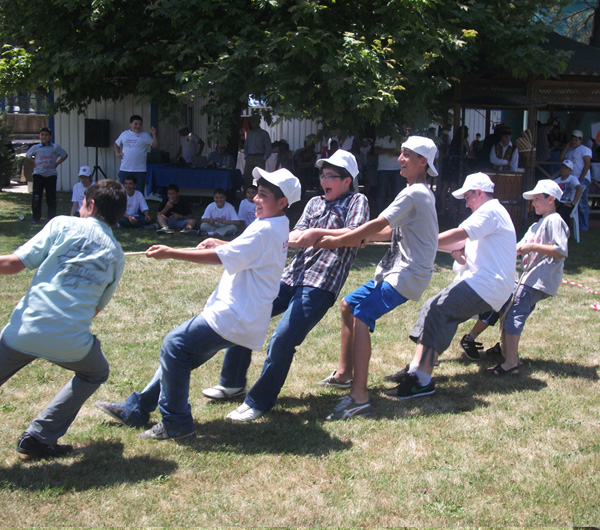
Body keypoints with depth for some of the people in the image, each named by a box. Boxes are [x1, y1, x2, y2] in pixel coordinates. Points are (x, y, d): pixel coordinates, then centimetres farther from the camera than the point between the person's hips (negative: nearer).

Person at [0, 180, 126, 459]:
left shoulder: (63, 225, 4)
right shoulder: (116, 255, 13)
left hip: (24, 330, -1)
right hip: (70, 341, 1)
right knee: (95, 374, 29)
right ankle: (40, 437, 18)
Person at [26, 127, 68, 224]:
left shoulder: (55, 147, 5)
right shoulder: (35, 148, 6)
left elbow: (65, 156, 17)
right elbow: (28, 156, 23)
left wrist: (57, 163, 6)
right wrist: (34, 162, 7)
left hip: (51, 175, 0)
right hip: (38, 174, 0)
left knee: (51, 197, 2)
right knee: (36, 196, -6)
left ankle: (52, 217, 11)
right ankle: (36, 218, 0)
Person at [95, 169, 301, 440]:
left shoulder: (265, 230, -18)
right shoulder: (280, 227, 13)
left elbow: (220, 257, -20)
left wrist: (170, 253, -17)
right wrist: (219, 243, 13)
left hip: (234, 318, -11)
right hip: (243, 317, 11)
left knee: (174, 345, -11)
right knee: (181, 349, 15)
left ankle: (175, 423, -4)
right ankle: (135, 410, 24)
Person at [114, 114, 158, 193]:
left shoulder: (145, 135, 4)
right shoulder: (124, 134, 10)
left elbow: (155, 145, -1)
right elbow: (116, 144, 24)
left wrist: (154, 134, -12)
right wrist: (117, 153, 8)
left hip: (140, 170, -2)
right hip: (125, 169, 2)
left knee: (139, 192, -1)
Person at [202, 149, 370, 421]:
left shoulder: (356, 201, 5)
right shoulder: (315, 203, 22)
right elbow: (296, 237, 8)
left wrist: (318, 233, -19)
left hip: (320, 285, -7)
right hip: (291, 276, 8)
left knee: (282, 338, -22)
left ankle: (259, 401, -8)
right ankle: (232, 383, 20)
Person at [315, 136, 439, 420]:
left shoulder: (413, 194, -15)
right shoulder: (422, 193, 18)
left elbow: (377, 226, -18)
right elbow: (391, 232, 21)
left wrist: (337, 241, -12)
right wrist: (357, 236, 12)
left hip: (407, 274, -11)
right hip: (397, 269, 11)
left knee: (360, 316, -24)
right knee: (349, 304, 17)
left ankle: (359, 397, -31)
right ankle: (344, 373, 25)